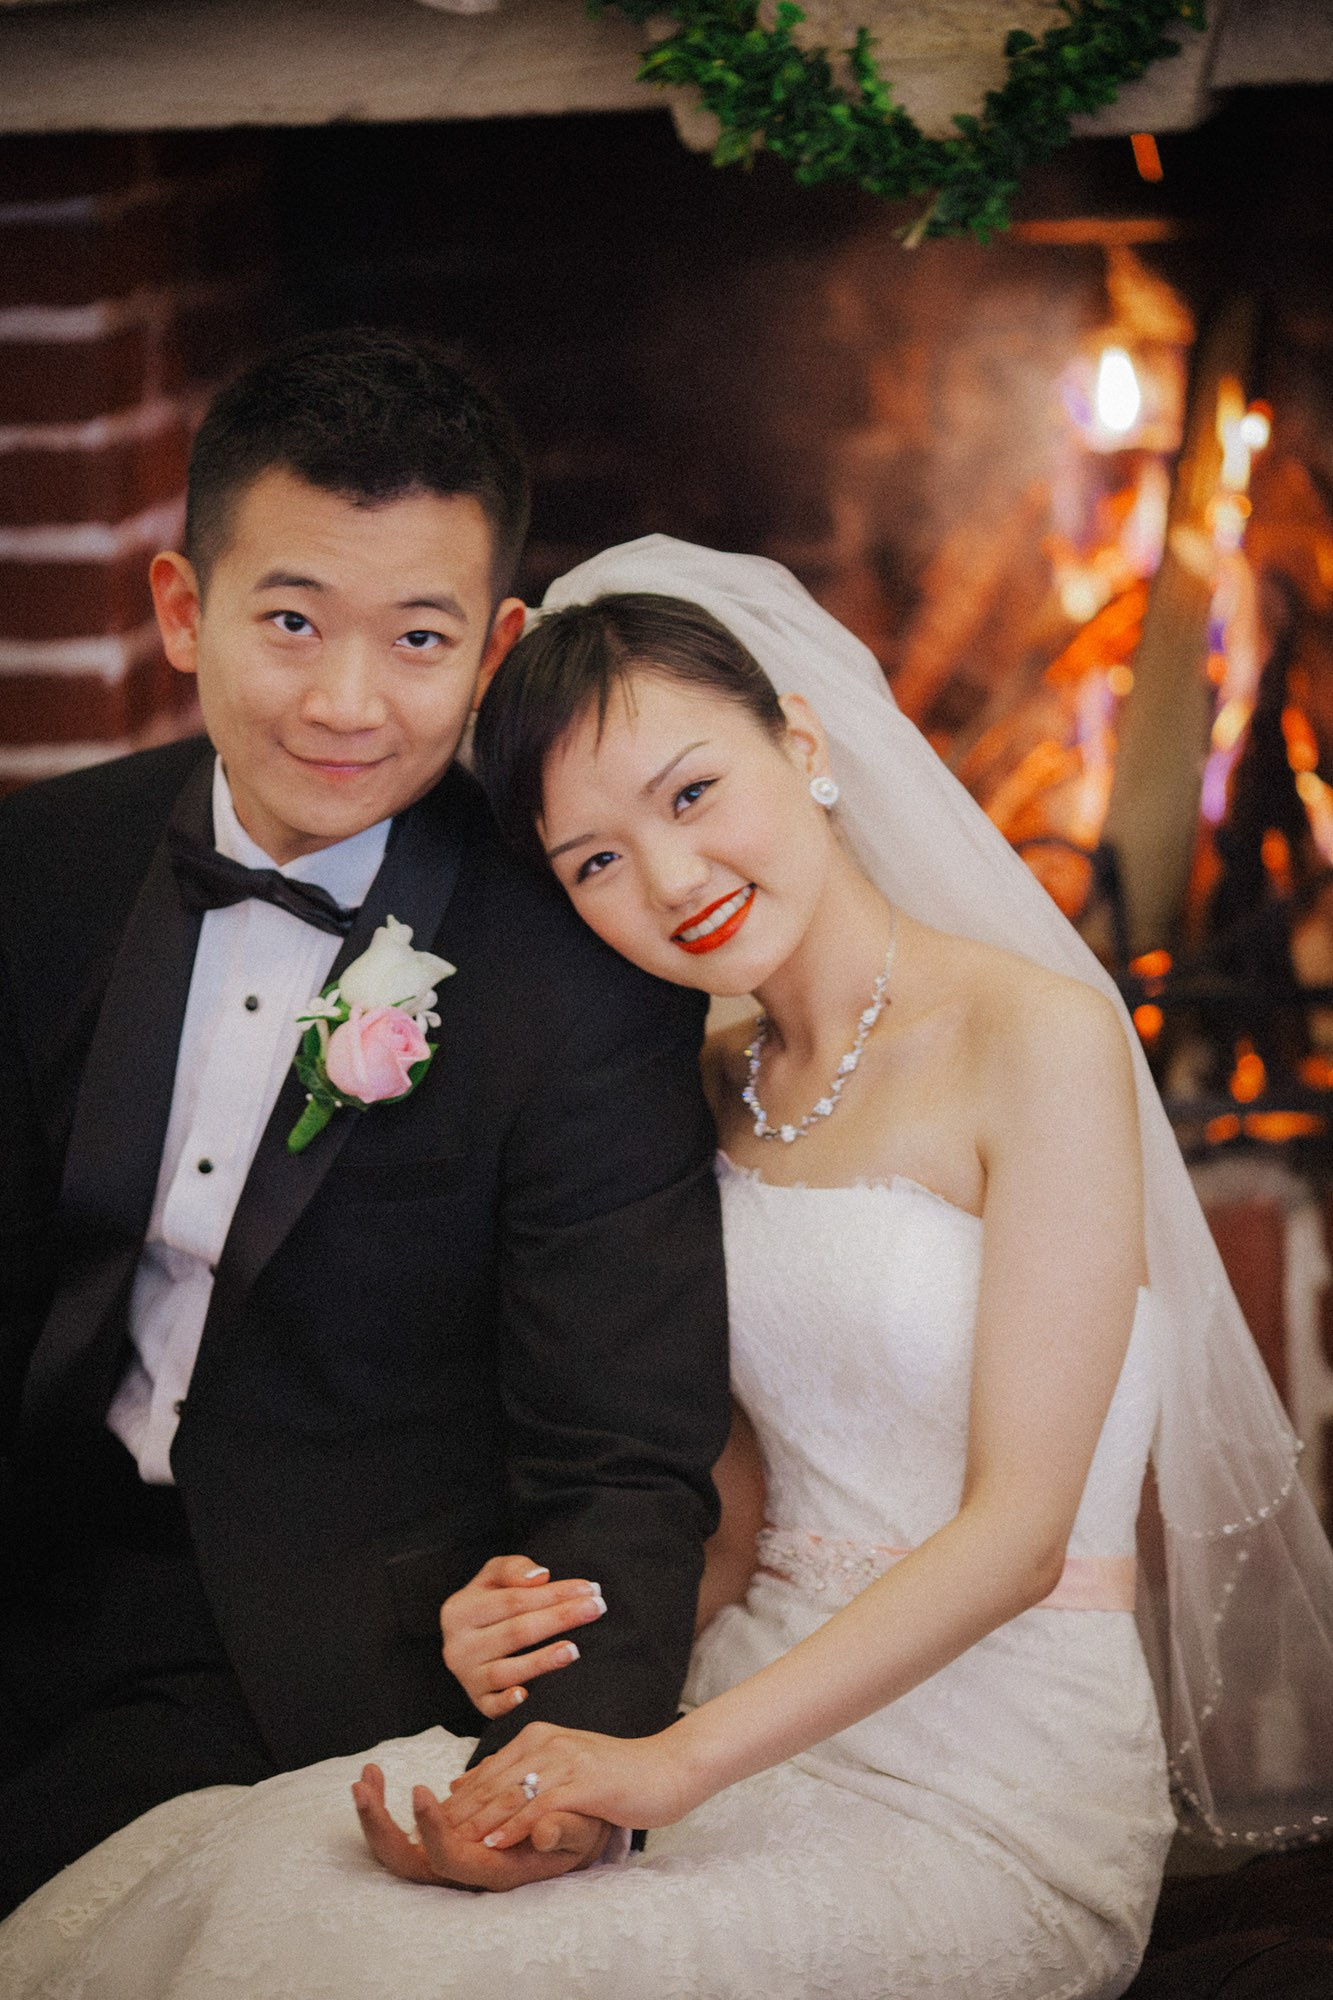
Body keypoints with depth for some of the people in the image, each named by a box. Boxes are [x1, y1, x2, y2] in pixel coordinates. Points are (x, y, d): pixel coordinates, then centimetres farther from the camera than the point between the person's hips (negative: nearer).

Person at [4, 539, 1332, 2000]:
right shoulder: (717, 1092, 12)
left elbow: (1018, 1527, -14)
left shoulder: (1041, 1037, -10)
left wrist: (675, 1760, -21)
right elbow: (742, 1500, 12)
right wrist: (579, 1647, -10)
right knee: (217, 1873, -19)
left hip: (994, 1784, -5)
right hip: (761, 1729, 6)